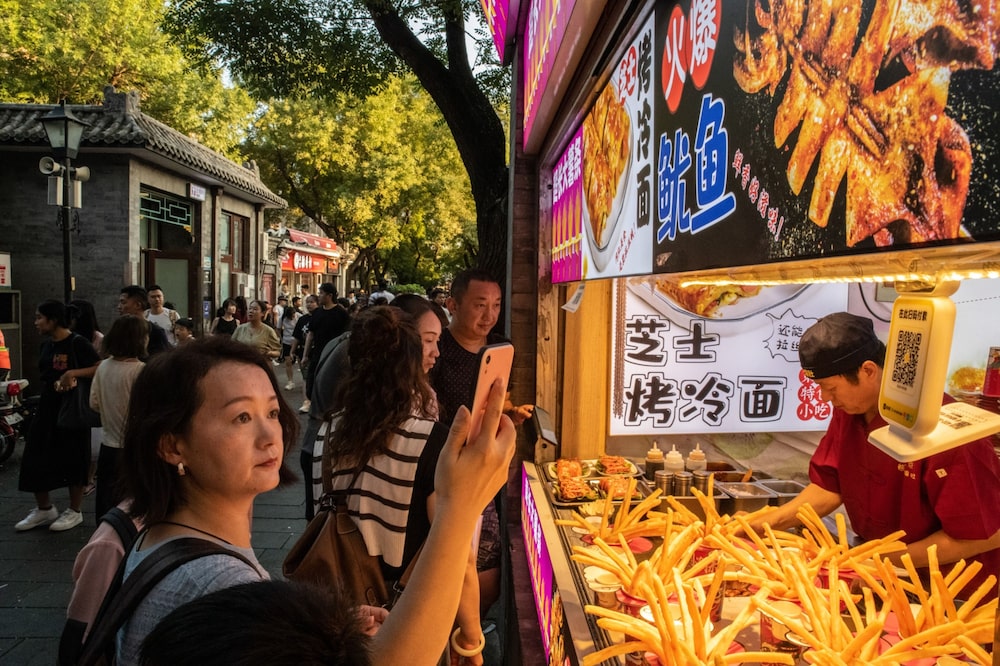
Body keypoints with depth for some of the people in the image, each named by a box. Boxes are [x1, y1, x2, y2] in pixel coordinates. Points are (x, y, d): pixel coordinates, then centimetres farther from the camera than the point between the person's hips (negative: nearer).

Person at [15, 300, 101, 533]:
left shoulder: (77, 343, -13)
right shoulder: (46, 345, 10)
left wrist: (72, 373, -27)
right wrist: (56, 384, 2)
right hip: (48, 408, 8)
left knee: (73, 460, 2)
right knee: (35, 459, 8)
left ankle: (74, 512, 17)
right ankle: (45, 509, 25)